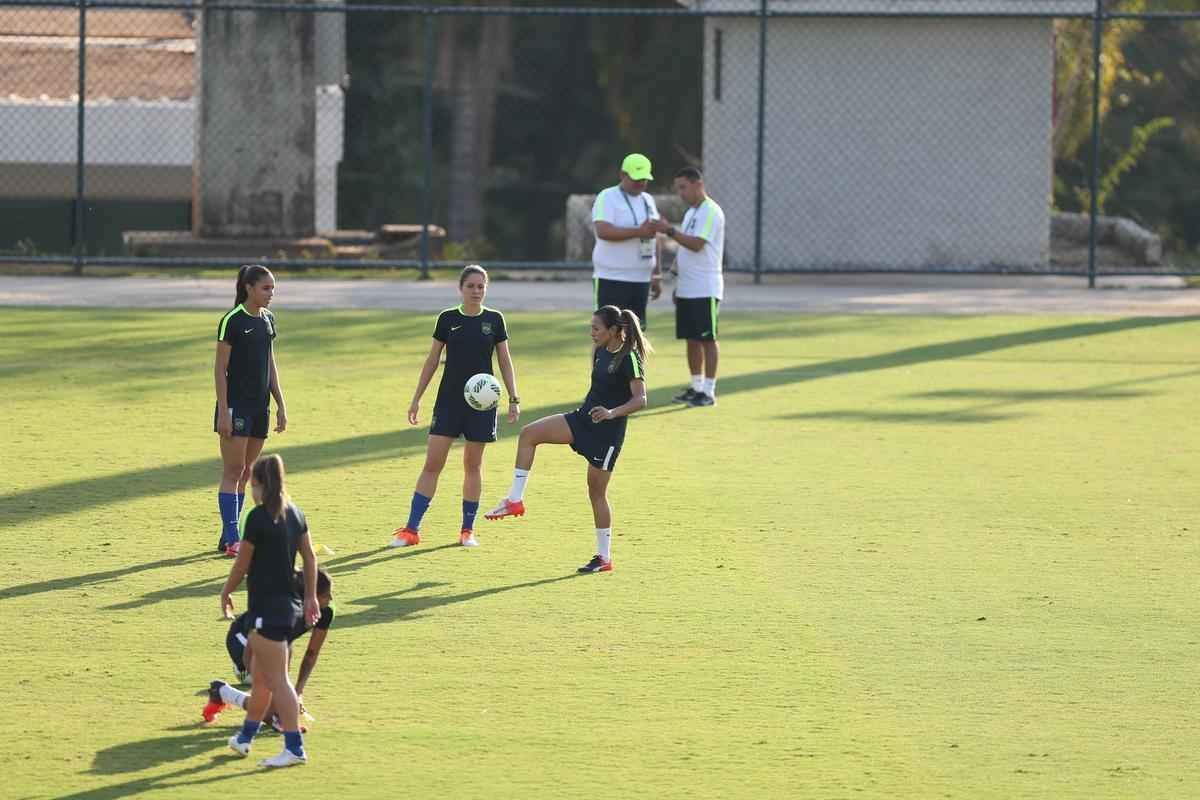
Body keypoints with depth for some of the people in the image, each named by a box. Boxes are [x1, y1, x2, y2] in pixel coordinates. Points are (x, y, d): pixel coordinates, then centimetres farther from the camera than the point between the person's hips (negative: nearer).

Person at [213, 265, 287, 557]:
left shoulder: (267, 320, 10)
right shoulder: (232, 321, -11)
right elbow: (220, 369, -12)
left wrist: (281, 405, 14)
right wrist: (223, 412, -16)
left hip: (260, 406, 7)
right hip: (236, 405, -7)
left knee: (246, 472, 8)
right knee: (233, 471, -7)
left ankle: (229, 536, 14)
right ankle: (230, 539, -9)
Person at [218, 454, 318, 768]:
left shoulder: (258, 517, -16)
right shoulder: (294, 513, 6)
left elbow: (242, 563, -10)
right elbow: (310, 557, 12)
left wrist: (226, 593, 6)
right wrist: (310, 597, 20)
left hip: (267, 607, -8)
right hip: (290, 603, 8)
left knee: (277, 679, -6)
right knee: (261, 674, 21)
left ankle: (294, 747, -8)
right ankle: (246, 736, 34)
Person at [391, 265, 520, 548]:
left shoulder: (494, 320, 1)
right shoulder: (447, 319, 1)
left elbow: (505, 362, 6)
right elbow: (432, 360, 6)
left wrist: (514, 399, 0)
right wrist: (416, 399, 5)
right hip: (449, 399, 0)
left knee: (473, 464, 6)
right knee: (432, 463, -5)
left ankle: (468, 530, 15)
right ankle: (411, 530, -4)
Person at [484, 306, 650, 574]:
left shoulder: (628, 359, -17)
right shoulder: (601, 352, 7)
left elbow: (640, 400, -23)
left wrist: (612, 412, -37)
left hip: (608, 431, -8)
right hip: (583, 419, 8)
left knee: (597, 492, 0)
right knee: (529, 433, -9)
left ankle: (605, 557, 12)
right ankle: (515, 500, -8)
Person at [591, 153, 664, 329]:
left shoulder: (648, 200, 16)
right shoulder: (607, 198, -6)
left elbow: (654, 239, 22)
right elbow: (603, 231, -23)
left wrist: (657, 275, 17)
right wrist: (639, 232, -25)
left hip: (641, 280, 7)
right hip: (612, 280, -7)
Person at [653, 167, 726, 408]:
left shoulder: (710, 212, -12)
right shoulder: (690, 213, 17)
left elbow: (697, 244, -23)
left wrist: (670, 230, -25)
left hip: (705, 289, -9)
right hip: (686, 288, 9)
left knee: (706, 339, -5)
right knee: (691, 339, 11)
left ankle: (708, 391, -3)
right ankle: (696, 387, 17)